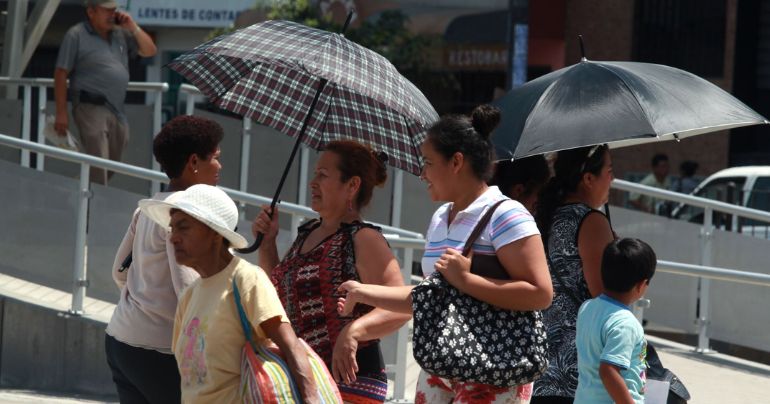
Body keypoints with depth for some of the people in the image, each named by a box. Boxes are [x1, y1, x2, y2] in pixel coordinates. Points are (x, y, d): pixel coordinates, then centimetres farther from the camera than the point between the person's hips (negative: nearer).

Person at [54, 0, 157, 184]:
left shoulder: (121, 34, 14)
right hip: (91, 107, -7)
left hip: (118, 111, 7)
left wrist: (133, 28, 2)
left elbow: (150, 50, 17)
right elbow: (61, 74, -4)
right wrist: (61, 113, -10)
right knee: (98, 168, -14)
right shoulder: (76, 36, -2)